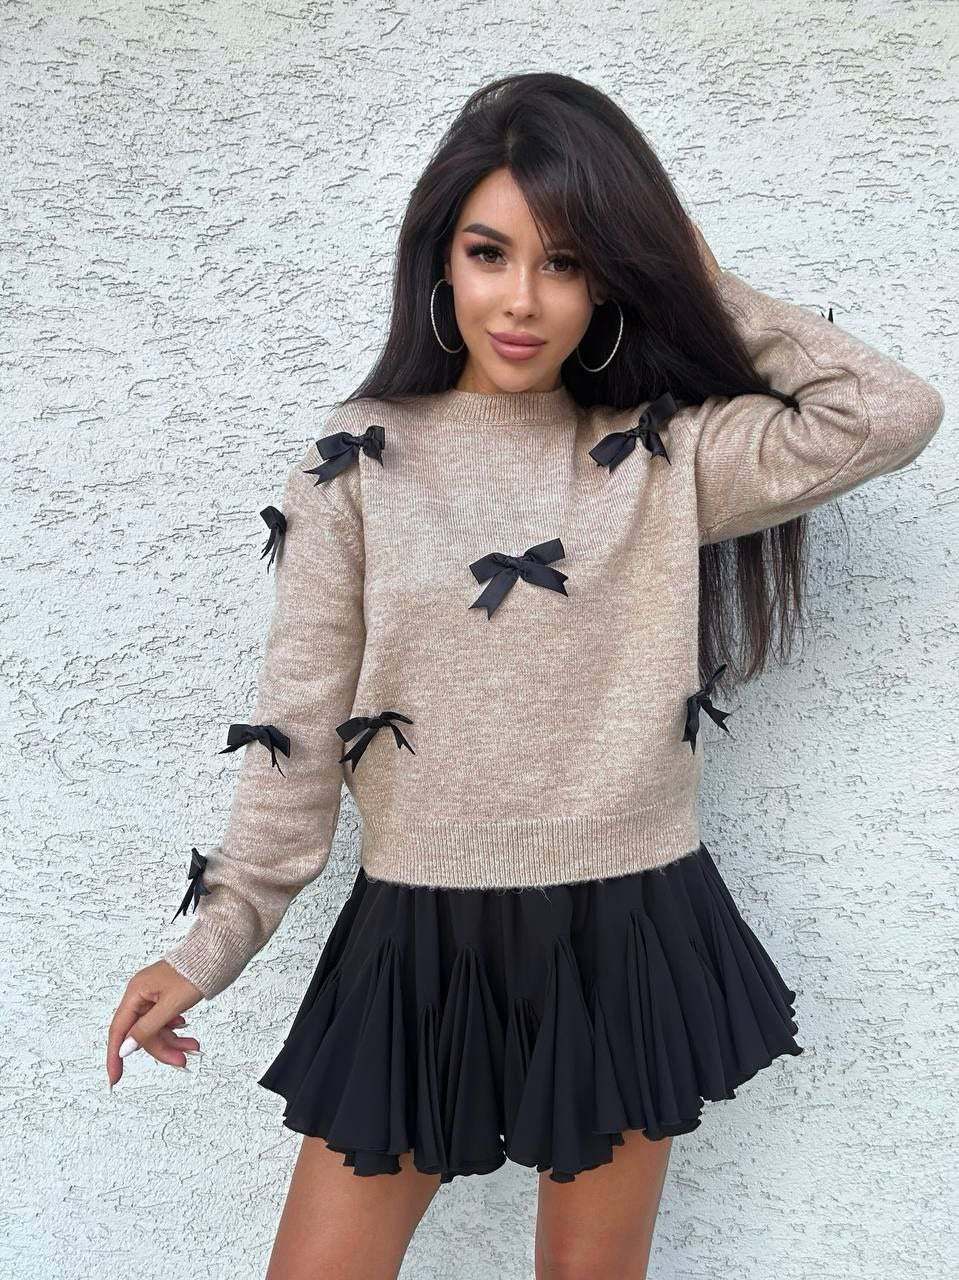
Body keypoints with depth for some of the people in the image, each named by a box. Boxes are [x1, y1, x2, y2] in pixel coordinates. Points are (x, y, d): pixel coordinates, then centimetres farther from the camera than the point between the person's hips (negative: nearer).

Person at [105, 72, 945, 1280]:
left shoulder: (664, 458, 0)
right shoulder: (358, 463, -2)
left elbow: (893, 414, -8)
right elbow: (298, 726, -3)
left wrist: (712, 292, 0)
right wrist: (213, 940, -5)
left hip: (625, 939, 1)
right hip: (420, 941, 0)